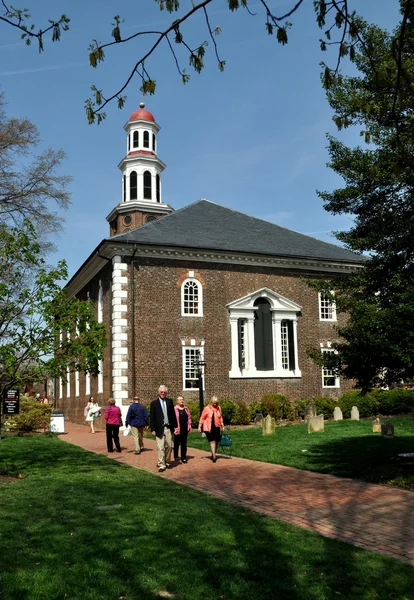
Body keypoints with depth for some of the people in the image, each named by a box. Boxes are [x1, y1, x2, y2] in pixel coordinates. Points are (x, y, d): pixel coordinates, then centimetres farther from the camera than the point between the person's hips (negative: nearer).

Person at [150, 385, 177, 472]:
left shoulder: (170, 401, 8)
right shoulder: (154, 403, 0)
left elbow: (173, 414, 9)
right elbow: (152, 417, -1)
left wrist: (175, 426, 5)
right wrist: (152, 429, -6)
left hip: (169, 428, 3)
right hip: (160, 428, -3)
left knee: (169, 446, 8)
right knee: (160, 448, -4)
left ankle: (166, 462, 24)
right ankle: (161, 465, 2)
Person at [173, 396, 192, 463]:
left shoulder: (186, 408, 10)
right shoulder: (175, 409, -7)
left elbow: (189, 417, 14)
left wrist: (189, 426, 7)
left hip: (185, 429, 4)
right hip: (178, 429, -4)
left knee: (184, 443, 6)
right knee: (176, 443, 7)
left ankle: (183, 458, 11)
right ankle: (176, 456, 21)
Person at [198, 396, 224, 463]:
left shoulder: (218, 408, 6)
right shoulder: (207, 408, -6)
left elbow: (220, 417, 16)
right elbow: (202, 418, -2)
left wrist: (222, 425, 17)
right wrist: (199, 426, -3)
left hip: (217, 427, 5)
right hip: (209, 428, -5)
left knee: (216, 441, 8)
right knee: (212, 441, -13)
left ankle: (213, 454, 25)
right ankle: (214, 456, -16)